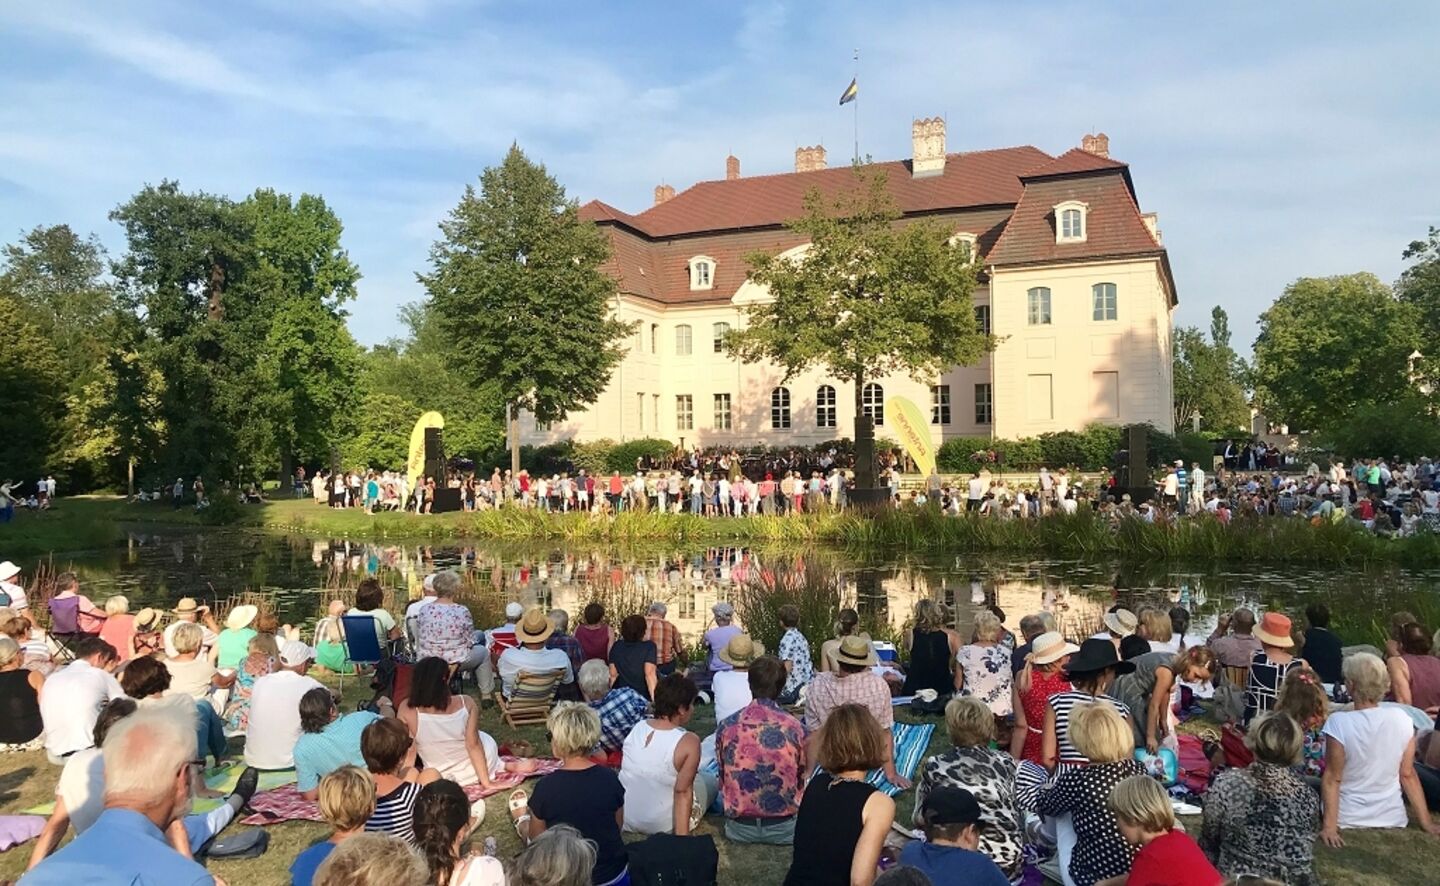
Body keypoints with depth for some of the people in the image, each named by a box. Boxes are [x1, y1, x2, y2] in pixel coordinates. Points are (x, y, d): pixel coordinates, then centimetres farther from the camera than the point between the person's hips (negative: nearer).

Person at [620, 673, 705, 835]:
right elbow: (682, 792, -22)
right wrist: (682, 839, -17)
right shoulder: (689, 742, -22)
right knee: (709, 780, 17)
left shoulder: (638, 727, -6)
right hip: (663, 826, -5)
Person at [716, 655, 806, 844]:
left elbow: (722, 781, 5)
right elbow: (801, 782, 2)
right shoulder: (795, 728, -11)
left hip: (738, 829, 0)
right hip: (784, 829, 0)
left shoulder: (725, 726, -7)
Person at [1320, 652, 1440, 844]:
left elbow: (1332, 779, -16)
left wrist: (1330, 827, -14)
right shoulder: (1402, 719, -8)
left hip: (1350, 822, -4)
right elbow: (1408, 775, -2)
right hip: (1393, 820, 4)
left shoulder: (1339, 722, -19)